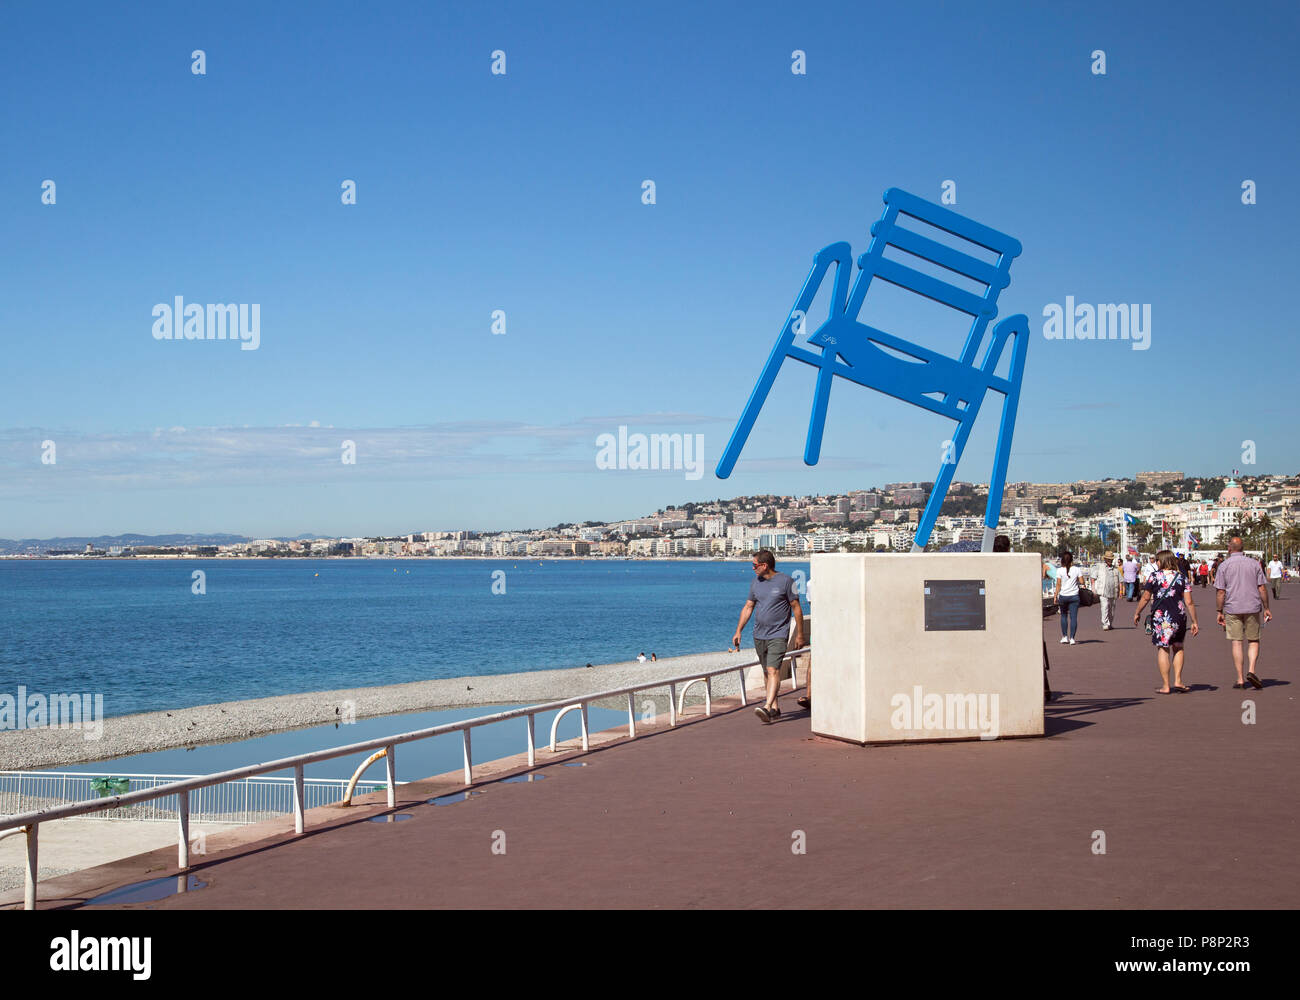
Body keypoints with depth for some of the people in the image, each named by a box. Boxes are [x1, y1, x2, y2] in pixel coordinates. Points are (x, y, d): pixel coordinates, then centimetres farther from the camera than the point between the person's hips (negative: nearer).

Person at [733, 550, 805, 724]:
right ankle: (775, 708, 20)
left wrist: (799, 634, -2)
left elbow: (796, 608, -1)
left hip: (778, 635, -6)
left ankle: (767, 707, -29)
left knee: (773, 670, -18)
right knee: (767, 672, 11)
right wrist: (738, 631, 8)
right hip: (759, 636, 6)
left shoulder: (785, 581, -6)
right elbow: (748, 608, 15)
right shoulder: (756, 583, 10)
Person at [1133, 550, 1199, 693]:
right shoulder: (1182, 577, 3)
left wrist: (1137, 613, 14)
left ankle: (1166, 686, 3)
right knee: (1178, 647, 19)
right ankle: (1178, 681, 12)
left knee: (1163, 649, 3)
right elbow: (1189, 602, 0)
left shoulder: (1155, 576, -4)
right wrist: (1194, 622, 6)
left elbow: (1145, 598, 0)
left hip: (1160, 617, -3)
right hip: (1179, 617, 3)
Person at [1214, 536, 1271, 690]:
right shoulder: (1254, 564, 4)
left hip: (1232, 609, -1)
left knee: (1236, 643, 2)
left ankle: (1240, 680, 2)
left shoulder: (1224, 566, -2)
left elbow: (1220, 592, -4)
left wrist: (1219, 612, 2)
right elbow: (1262, 588, 3)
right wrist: (1266, 608, 10)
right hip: (1252, 608, 1)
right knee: (1254, 641, 11)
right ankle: (1251, 671, -9)